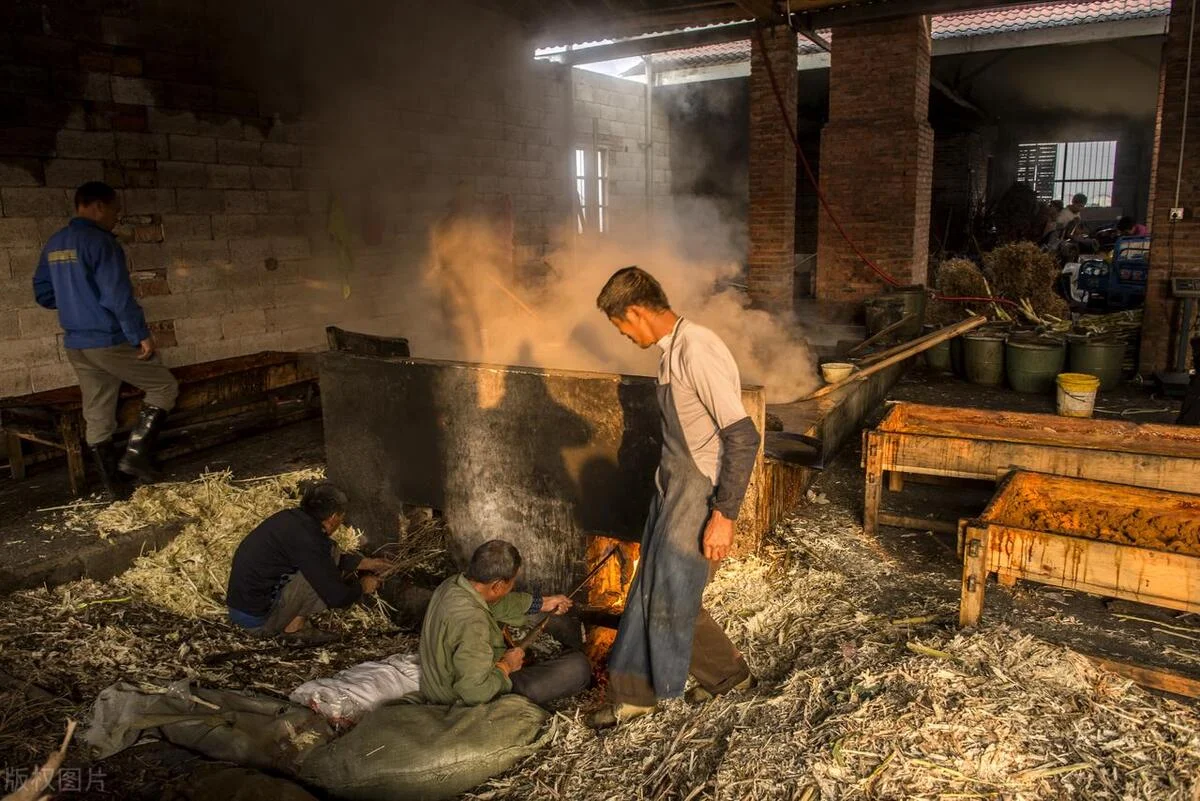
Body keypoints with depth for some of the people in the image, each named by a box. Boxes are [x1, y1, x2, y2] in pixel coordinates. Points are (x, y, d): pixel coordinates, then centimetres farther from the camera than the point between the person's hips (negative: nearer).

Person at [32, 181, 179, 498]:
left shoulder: (53, 245, 11)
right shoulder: (99, 241, -15)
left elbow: (43, 295, 16)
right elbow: (119, 296, -20)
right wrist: (141, 335, -14)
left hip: (76, 344, 8)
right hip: (110, 340, -8)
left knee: (97, 413, 13)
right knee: (164, 387, 8)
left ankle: (111, 481, 20)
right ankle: (135, 454, 0)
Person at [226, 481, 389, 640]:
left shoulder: (293, 517, 5)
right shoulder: (307, 539, -21)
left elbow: (324, 560, 22)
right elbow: (337, 597, -16)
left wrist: (366, 563, 25)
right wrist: (362, 587, 4)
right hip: (258, 620, -9)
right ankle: (294, 627, -1)